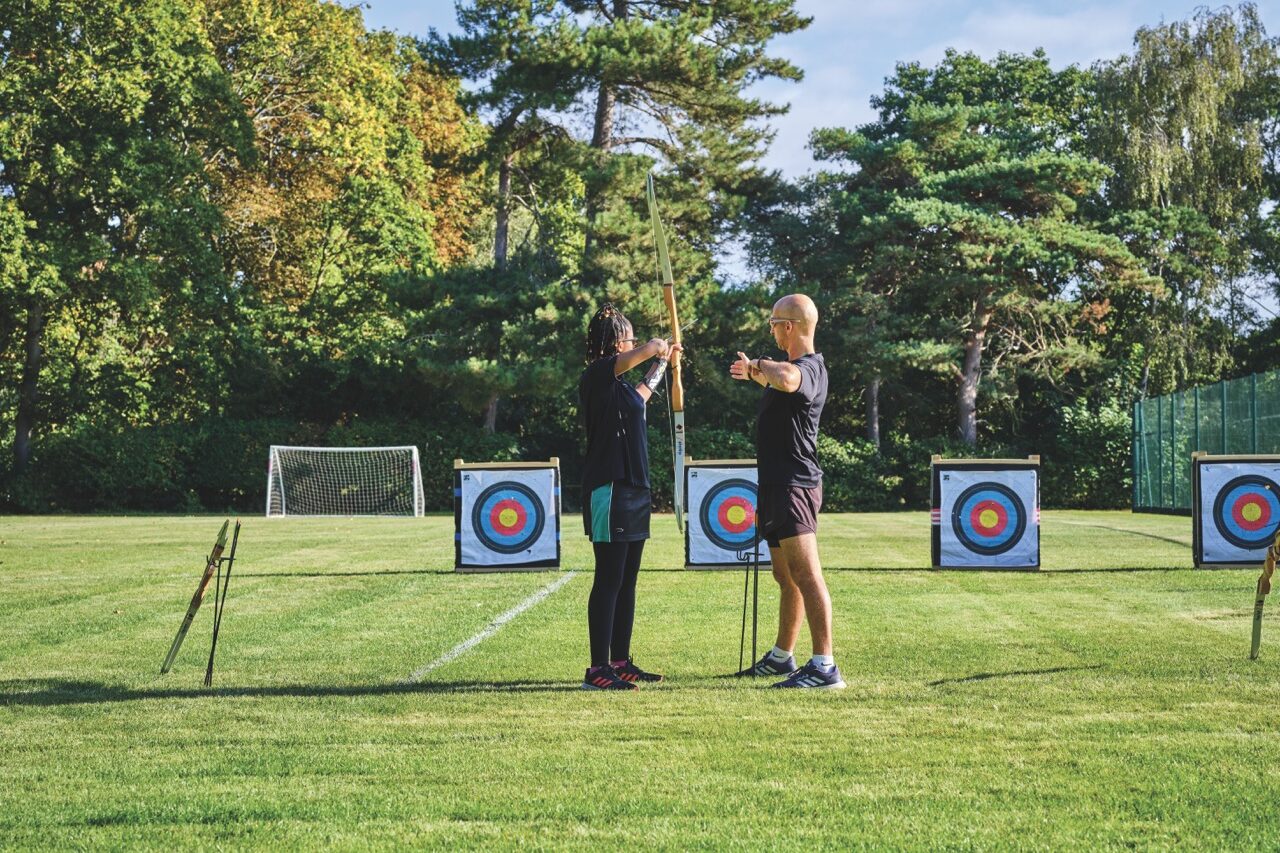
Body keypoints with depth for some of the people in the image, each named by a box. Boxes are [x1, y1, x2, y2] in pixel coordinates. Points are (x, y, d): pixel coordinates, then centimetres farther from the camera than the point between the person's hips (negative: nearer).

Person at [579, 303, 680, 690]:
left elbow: (642, 393, 40)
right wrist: (661, 348, -1)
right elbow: (647, 349, -23)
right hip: (609, 491, -10)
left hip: (631, 490, 10)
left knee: (626, 581, 12)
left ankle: (620, 662, 19)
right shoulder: (597, 375, -12)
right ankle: (598, 669, -8)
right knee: (609, 581, -10)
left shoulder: (618, 384, 16)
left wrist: (662, 363, 46)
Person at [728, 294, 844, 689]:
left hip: (794, 485, -11)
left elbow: (786, 380, -41)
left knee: (805, 574, -15)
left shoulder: (809, 368, -17)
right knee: (786, 578, 19)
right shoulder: (791, 366, 16)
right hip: (777, 486, 11)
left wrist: (759, 365, -23)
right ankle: (781, 657, 30)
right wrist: (755, 371, 49)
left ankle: (825, 666, -18)